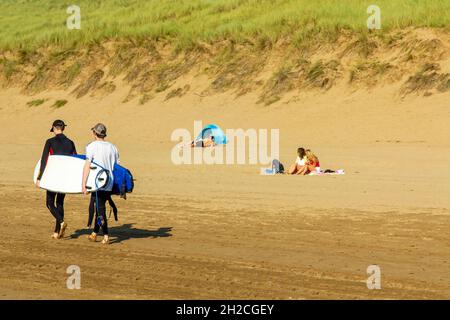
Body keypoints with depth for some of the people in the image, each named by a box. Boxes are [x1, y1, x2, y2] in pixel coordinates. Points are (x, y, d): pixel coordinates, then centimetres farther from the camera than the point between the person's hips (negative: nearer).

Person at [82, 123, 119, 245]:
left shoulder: (92, 146, -7)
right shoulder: (112, 147, 12)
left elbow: (87, 166, -13)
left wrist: (83, 184, -14)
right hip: (110, 184, 6)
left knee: (100, 209, -4)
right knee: (99, 207, 18)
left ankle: (106, 235, -13)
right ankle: (94, 233, 24)